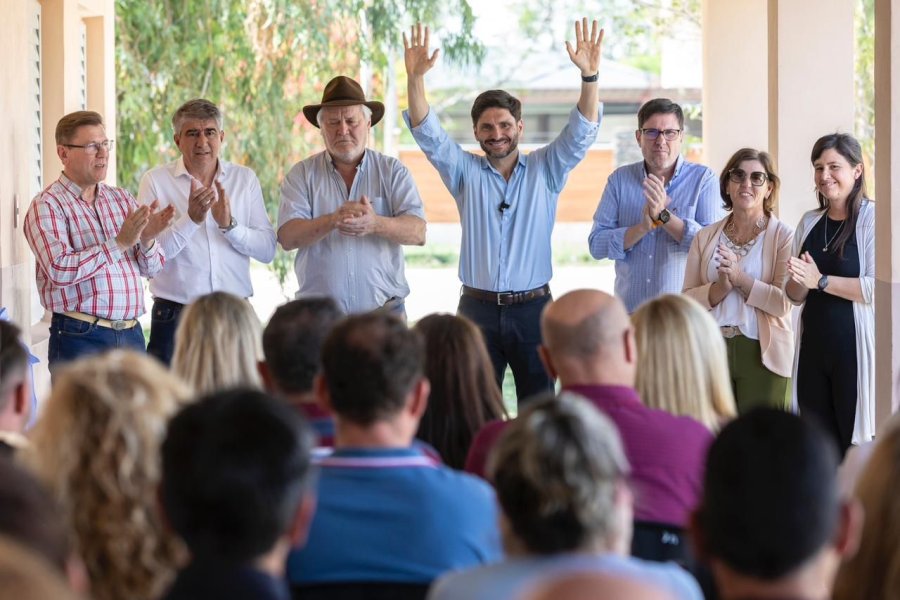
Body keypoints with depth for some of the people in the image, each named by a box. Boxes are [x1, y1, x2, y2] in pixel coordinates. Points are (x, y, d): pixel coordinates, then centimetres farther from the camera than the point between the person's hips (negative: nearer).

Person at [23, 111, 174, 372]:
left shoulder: (122, 199, 13)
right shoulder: (47, 206, -5)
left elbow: (152, 269, 11)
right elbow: (60, 270, -20)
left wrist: (147, 240, -11)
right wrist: (120, 243, -21)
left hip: (131, 333, 5)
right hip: (81, 338, -5)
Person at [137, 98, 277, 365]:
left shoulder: (245, 179, 9)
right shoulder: (156, 181, 1)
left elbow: (268, 250, 2)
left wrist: (229, 225, -13)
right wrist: (191, 219, -20)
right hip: (175, 315, -2)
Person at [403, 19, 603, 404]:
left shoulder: (545, 170, 5)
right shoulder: (465, 172, 7)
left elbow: (581, 132, -6)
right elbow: (428, 134, -4)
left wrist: (590, 76, -22)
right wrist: (415, 79, -19)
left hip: (532, 308, -1)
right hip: (478, 309, 1)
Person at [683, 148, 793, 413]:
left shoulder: (783, 237, 1)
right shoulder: (705, 237, 12)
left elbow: (783, 302, -9)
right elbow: (687, 299, 5)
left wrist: (739, 277, -15)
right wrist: (721, 287, -12)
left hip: (761, 354, -3)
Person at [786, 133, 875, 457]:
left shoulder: (873, 218, -7)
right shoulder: (810, 223, 13)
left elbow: (877, 289, -18)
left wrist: (821, 280, -15)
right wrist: (799, 282, -7)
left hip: (855, 348, -6)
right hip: (814, 346, 6)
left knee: (854, 443, -2)